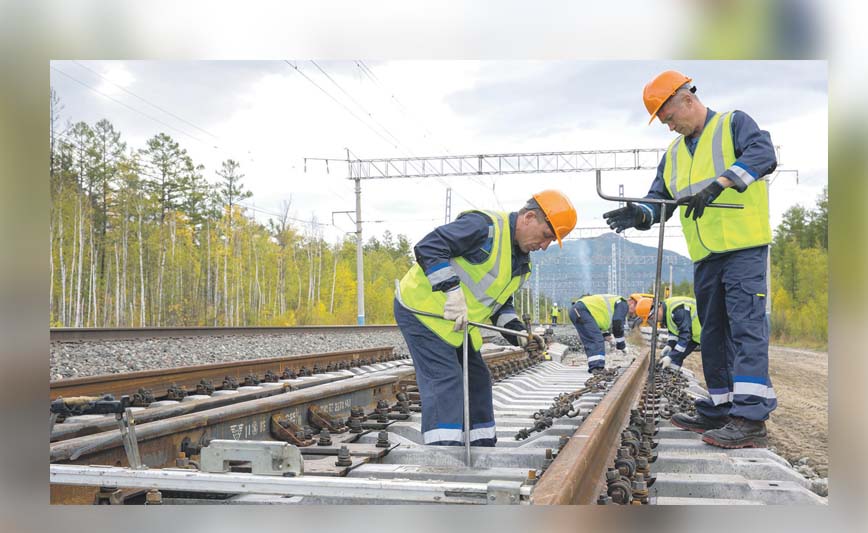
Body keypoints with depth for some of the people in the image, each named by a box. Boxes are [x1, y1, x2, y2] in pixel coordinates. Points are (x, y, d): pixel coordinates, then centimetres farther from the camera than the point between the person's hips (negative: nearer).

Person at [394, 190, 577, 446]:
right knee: (444, 381, -16)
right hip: (421, 309, -10)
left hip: (455, 323, 10)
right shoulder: (485, 225, -20)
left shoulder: (521, 262, 10)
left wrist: (517, 330, -1)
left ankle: (483, 447, 24)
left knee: (477, 379, 13)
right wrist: (451, 290, -34)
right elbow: (429, 247, -27)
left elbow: (499, 301, 17)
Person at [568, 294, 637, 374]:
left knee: (590, 341, 10)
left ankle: (593, 367, 6)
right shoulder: (623, 304, -1)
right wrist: (622, 345, 3)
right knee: (597, 340, -14)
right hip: (582, 310, -10)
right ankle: (597, 367, -22)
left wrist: (608, 337, 23)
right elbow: (617, 325, -6)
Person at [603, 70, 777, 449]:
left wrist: (718, 183, -31)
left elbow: (763, 154, -18)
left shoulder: (734, 124, 1)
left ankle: (751, 416, -15)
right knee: (713, 332, 10)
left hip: (744, 247, -7)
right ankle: (719, 409, 17)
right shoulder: (673, 154, 20)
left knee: (746, 325, -12)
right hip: (705, 257, 7)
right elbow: (659, 202, 16)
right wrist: (638, 214, -8)